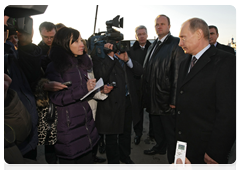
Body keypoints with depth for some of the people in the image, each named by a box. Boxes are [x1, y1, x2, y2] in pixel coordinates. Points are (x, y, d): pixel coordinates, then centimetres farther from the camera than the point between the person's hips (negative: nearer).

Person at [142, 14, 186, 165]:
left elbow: (179, 73, -17)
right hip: (153, 96, 7)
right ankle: (160, 147, 46)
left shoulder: (176, 43, -11)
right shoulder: (153, 45, 14)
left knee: (170, 132, 7)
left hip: (166, 98, -7)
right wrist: (146, 93, 12)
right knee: (157, 126, 24)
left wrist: (174, 99, -19)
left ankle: (173, 161, 26)